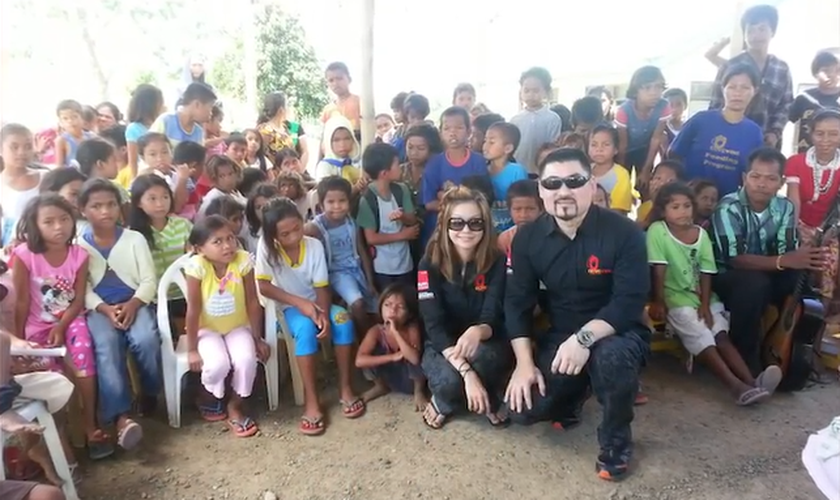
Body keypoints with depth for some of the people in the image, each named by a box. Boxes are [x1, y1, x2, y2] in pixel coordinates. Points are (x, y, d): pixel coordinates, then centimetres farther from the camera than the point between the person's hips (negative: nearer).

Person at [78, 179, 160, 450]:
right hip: (99, 309, 0)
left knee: (146, 340, -30)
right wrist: (104, 308, -18)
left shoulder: (135, 239, 8)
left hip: (134, 303, 0)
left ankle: (150, 395, -2)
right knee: (107, 346, -31)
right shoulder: (78, 245, 7)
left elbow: (149, 280, 3)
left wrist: (133, 303, -15)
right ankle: (121, 417, -35)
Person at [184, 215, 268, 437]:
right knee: (218, 364, -26)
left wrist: (257, 338, -6)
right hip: (207, 329, -1)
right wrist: (192, 349, -12)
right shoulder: (197, 266, -24)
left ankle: (235, 407, 4)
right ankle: (210, 397, 11)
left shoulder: (243, 261, -19)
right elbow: (193, 310, -17)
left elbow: (253, 303, -11)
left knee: (246, 360, -24)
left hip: (238, 327, 2)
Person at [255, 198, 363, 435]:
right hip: (287, 307, -2)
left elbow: (322, 287, -10)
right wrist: (300, 303, -26)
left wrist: (324, 314, -28)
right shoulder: (266, 246, -15)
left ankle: (345, 388, -13)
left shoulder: (314, 245, -11)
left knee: (343, 319, -27)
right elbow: (264, 286, -18)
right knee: (306, 328, -35)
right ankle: (311, 400, -27)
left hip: (314, 303, 3)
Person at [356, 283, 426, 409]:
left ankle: (419, 391, 1)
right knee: (371, 356, -24)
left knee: (416, 360, -34)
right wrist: (392, 357, -36)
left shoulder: (412, 328, -26)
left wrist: (395, 331, -41)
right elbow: (359, 361, -32)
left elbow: (415, 358, -40)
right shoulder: (376, 331, -22)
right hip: (390, 379, 2)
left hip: (411, 379, -2)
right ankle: (381, 386, 11)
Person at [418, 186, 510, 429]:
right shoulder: (430, 264, -15)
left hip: (485, 345, 1)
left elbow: (493, 318, -17)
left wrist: (478, 332, -44)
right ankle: (487, 403, 6)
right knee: (450, 380, -33)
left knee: (483, 355, -35)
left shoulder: (497, 261, -12)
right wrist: (466, 372, -36)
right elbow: (434, 325, -22)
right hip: (443, 346, 0)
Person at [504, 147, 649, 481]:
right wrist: (524, 362, -13)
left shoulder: (623, 232, -17)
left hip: (617, 334, -3)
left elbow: (629, 302, -22)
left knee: (611, 355, -39)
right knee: (521, 409, -13)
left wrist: (584, 338, -37)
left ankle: (616, 440, -6)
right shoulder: (528, 237, -6)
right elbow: (517, 302, -5)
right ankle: (574, 392, 24)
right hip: (560, 337, 3)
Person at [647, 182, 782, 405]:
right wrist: (658, 302, -12)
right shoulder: (657, 230, -9)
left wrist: (705, 305, -9)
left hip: (701, 296, 4)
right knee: (700, 336, -23)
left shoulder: (701, 234, 5)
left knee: (721, 333, -17)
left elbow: (706, 273, 1)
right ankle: (736, 385, -33)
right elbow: (659, 270, -12)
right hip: (675, 296, -4)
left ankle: (751, 382, -30)